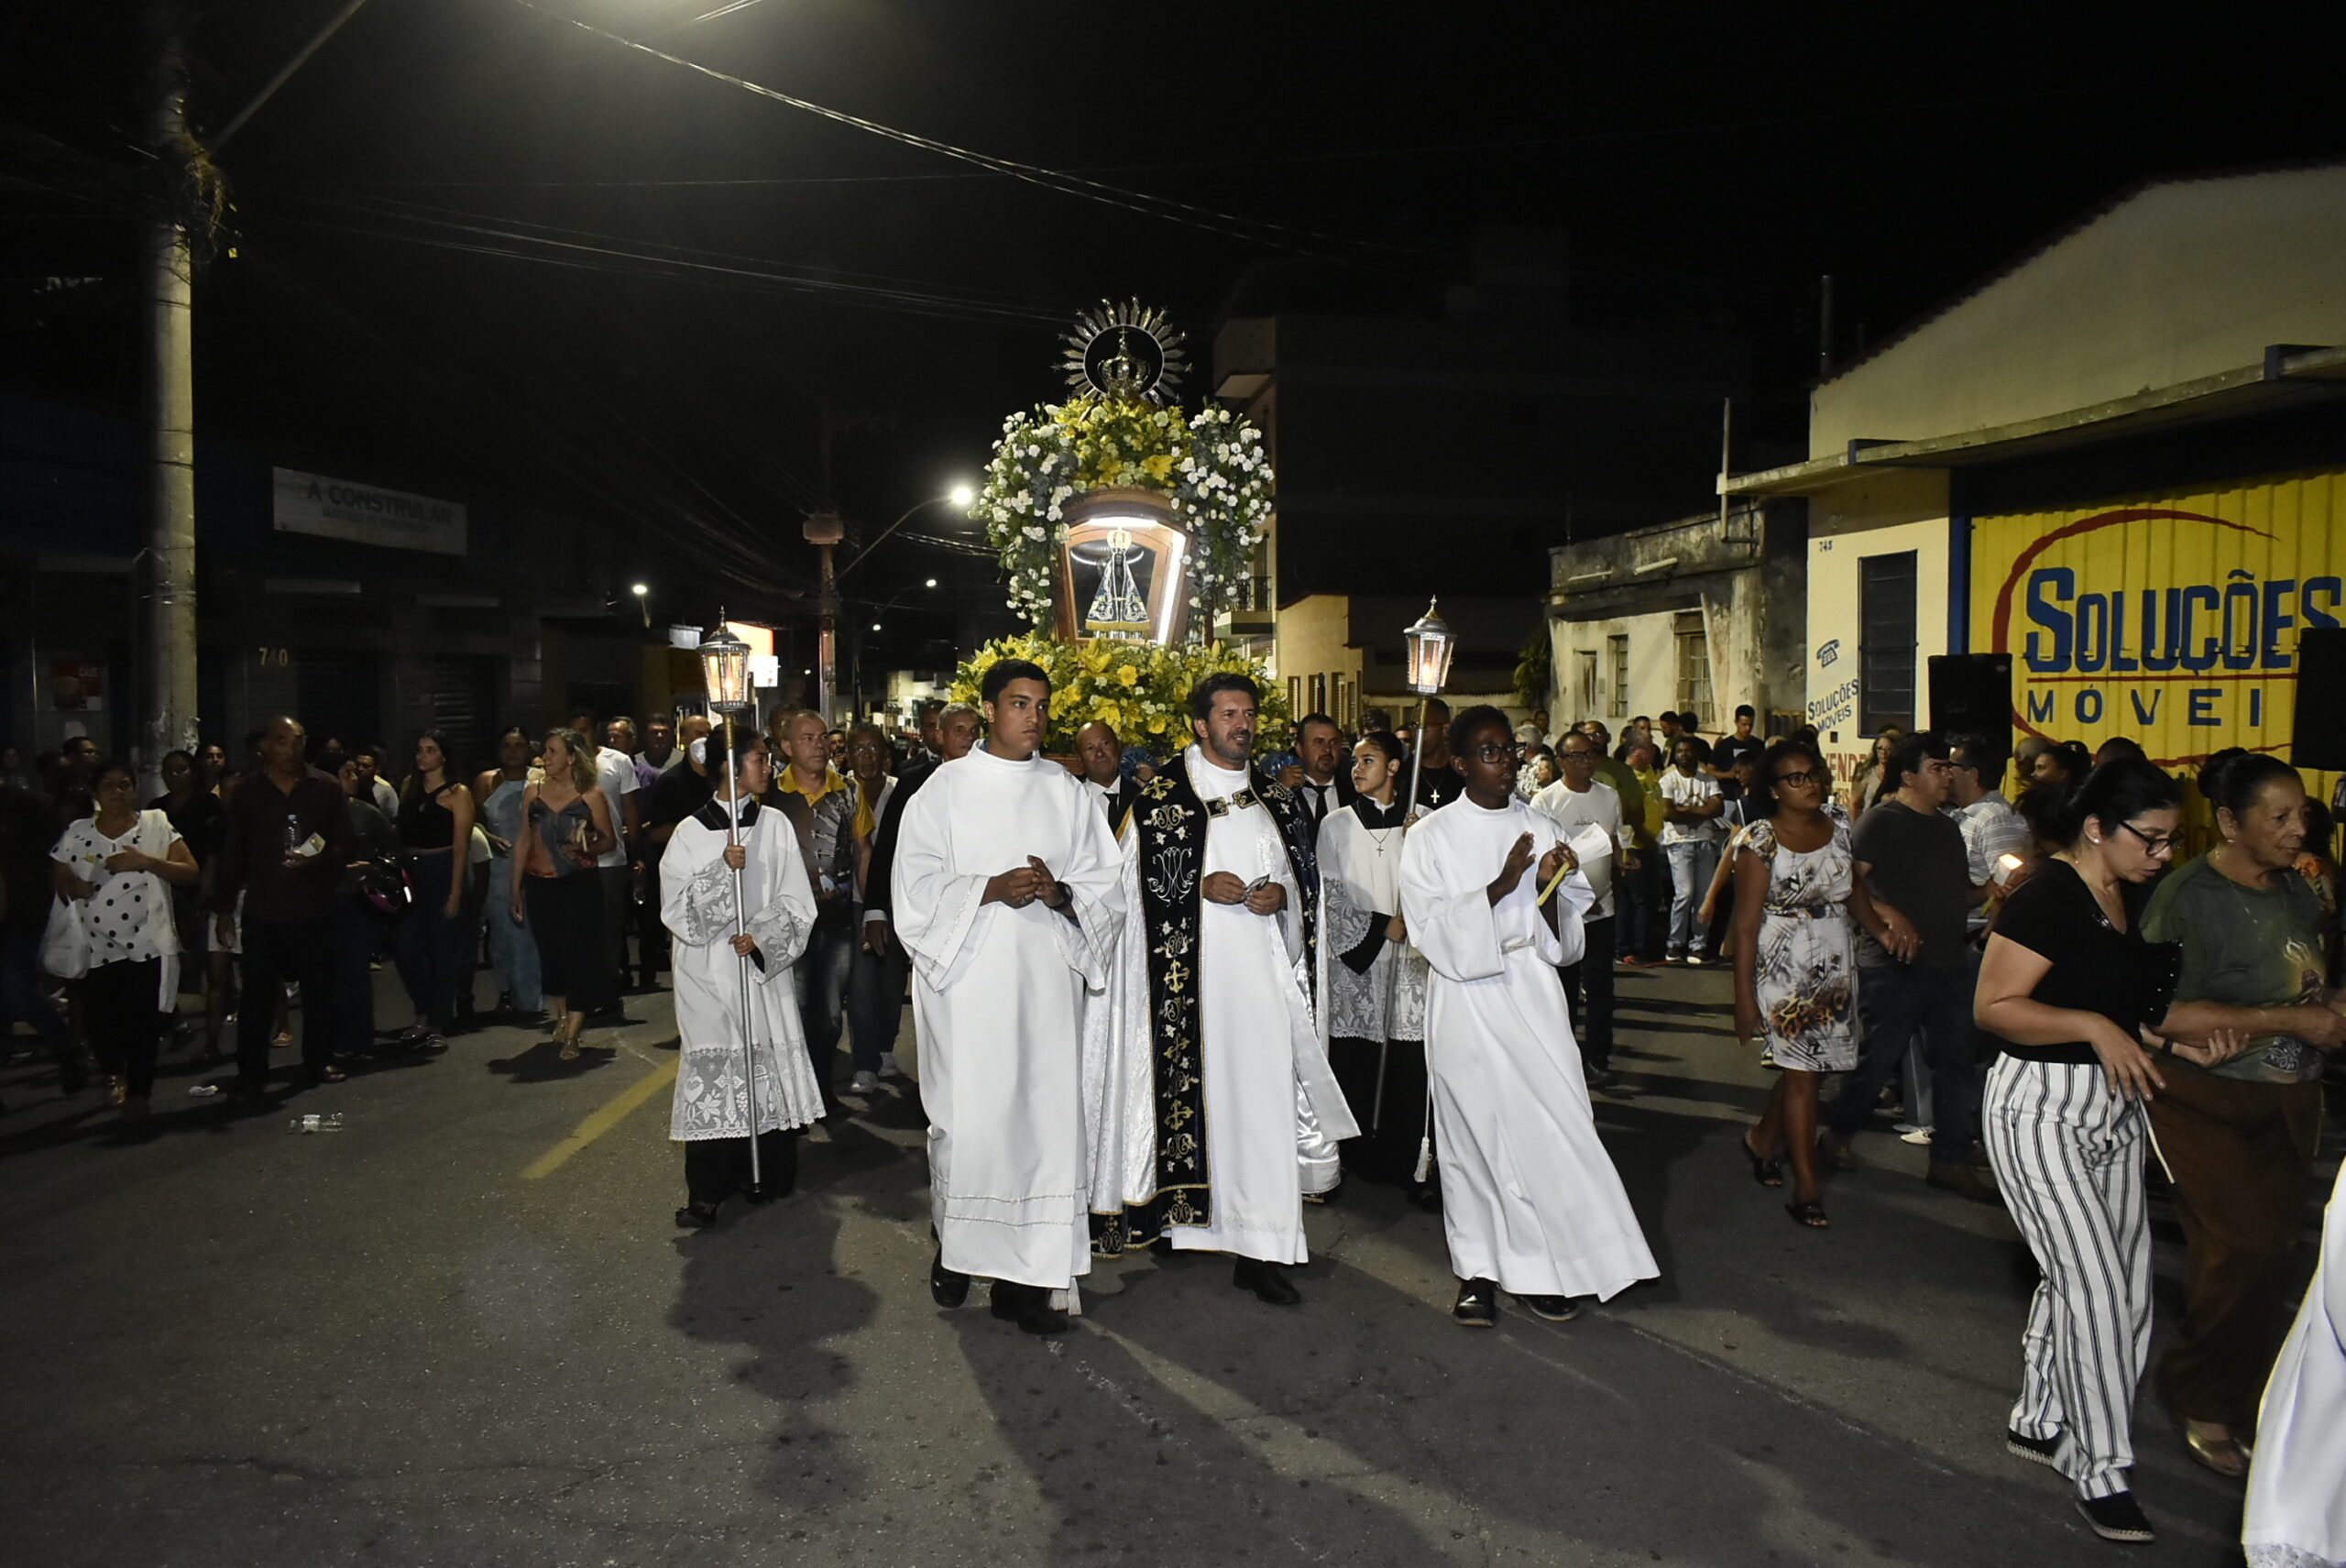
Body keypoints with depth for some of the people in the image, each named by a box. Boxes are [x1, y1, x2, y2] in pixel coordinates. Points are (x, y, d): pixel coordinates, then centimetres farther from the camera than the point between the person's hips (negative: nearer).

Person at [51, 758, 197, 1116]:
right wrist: (73, 888, -10)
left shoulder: (157, 825, 2)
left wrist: (146, 861, -17)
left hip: (147, 943, -2)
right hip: (96, 947, 2)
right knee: (98, 1022, 3)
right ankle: (113, 1073, 34)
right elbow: (59, 881, 12)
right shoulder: (77, 834, 7)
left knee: (143, 1024, -1)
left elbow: (190, 873, -3)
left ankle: (139, 1090, 19)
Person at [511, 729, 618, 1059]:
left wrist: (585, 849, -21)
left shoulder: (591, 795, -4)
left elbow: (608, 838, 1)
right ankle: (561, 1016, 32)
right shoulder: (533, 792, 7)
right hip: (539, 886, 4)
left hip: (579, 885, -4)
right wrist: (515, 890, 11)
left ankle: (572, 1035, -3)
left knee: (579, 956, -6)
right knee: (550, 953, 11)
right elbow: (524, 841, 11)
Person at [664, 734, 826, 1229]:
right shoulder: (690, 833, 1)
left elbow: (796, 903, 4)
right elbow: (678, 910, -5)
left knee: (767, 1070, 1)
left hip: (765, 969, 2)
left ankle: (768, 1174, 13)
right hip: (708, 971, -2)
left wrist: (761, 937, -12)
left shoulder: (776, 826, 6)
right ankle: (707, 1191, 2)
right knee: (712, 1074, -4)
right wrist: (722, 869, -17)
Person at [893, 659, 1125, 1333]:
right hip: (967, 977, -2)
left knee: (1044, 1114, 0)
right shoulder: (947, 788, 4)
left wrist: (1060, 893, -13)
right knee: (966, 1117, -1)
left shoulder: (1069, 792, 11)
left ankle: (1024, 1276, 9)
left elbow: (1105, 885, 8)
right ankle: (955, 1249, 23)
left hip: (1047, 979, 2)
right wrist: (991, 889, -17)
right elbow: (918, 885, -3)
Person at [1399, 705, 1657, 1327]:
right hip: (1465, 998, -2)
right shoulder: (1431, 838, 0)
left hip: (1532, 994, 2)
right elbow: (1433, 931, -11)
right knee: (1477, 1128, 3)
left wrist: (1548, 890, -12)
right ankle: (1479, 1269, 17)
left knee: (1548, 1122, -3)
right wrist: (1501, 886, -20)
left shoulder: (1541, 830, 9)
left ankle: (1540, 1269, 11)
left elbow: (1562, 942, 8)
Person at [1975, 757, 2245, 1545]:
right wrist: (2093, 1026, -30)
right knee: (2097, 1282, -7)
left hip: (2113, 1112, 9)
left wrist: (2173, 1043, 5)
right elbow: (1993, 1007, -21)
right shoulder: (2048, 897, -18)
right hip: (2041, 1110, -9)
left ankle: (2039, 1422, 29)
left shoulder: (2122, 901, 9)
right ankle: (2101, 1470, 7)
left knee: (2109, 1279, 13)